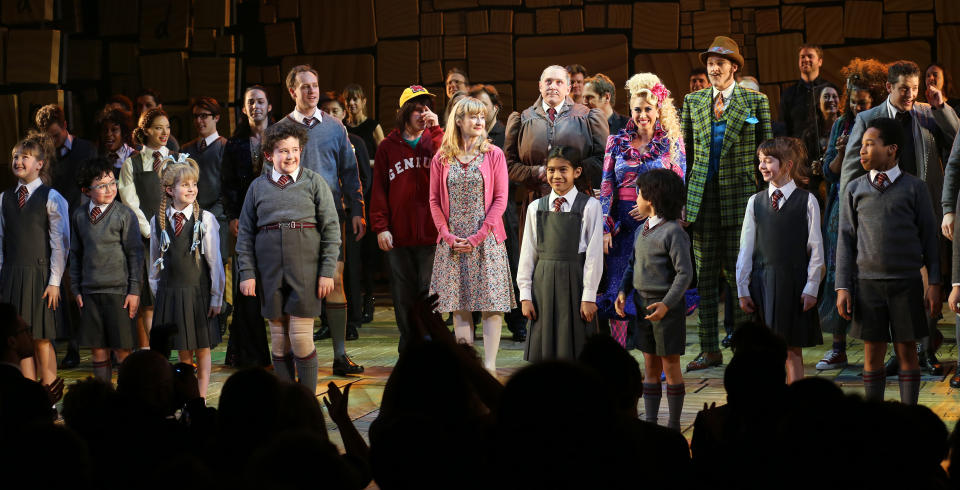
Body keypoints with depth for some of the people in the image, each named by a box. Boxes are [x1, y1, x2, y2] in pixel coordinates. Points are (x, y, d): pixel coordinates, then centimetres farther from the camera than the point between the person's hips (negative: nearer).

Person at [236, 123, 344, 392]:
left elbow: (331, 228, 1)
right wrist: (246, 273, 1)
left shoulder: (314, 182, 3)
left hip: (305, 268, -2)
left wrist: (327, 271, -5)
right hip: (270, 269, 2)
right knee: (278, 341, 6)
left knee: (301, 339, -6)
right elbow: (246, 233, 9)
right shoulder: (258, 186, 8)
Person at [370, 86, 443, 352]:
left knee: (430, 293, -1)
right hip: (399, 235, 1)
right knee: (403, 296, 5)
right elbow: (379, 189, 6)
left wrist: (435, 130, -11)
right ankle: (408, 349, 14)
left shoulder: (434, 140, 8)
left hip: (430, 232, -1)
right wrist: (380, 227, -2)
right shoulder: (388, 147, 8)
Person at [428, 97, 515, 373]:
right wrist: (448, 236, -6)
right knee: (459, 304, 4)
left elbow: (500, 198, -2)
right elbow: (434, 200, 7)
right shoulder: (442, 159, 7)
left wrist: (478, 237, -10)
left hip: (486, 241, -2)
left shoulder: (493, 155, 2)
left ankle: (489, 365, -3)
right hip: (452, 242, 2)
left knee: (492, 302, -5)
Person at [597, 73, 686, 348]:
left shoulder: (672, 143, 4)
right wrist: (605, 229, -4)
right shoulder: (617, 142, 8)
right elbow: (606, 188, 5)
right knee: (618, 290, -1)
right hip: (623, 224, 2)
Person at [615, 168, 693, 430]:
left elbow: (685, 273, -16)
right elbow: (632, 265, 18)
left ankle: (674, 425, 10)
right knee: (650, 366, 10)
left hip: (667, 306, -7)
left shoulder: (673, 232, -14)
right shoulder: (643, 230, 10)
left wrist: (667, 304, -24)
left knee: (670, 366, 2)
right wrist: (623, 292, 2)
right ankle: (650, 422, 15)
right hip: (643, 304, 7)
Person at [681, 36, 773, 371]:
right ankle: (709, 350, 9)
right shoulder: (693, 101, 11)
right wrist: (680, 197, 7)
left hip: (739, 194, -3)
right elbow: (684, 151, 13)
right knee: (705, 275, 4)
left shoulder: (755, 102, 2)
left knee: (737, 271, -4)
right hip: (703, 195, 3)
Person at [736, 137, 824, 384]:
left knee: (792, 349, 3)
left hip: (794, 284, -2)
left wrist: (811, 287, -6)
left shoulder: (807, 201, -1)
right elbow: (746, 249, 8)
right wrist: (743, 289, 4)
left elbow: (816, 249, -1)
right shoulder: (755, 202, 6)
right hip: (762, 282, 2)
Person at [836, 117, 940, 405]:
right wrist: (842, 287, 1)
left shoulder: (914, 188, 3)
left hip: (906, 284, -1)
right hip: (868, 282, 1)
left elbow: (929, 237, 4)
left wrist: (934, 284, -2)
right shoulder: (854, 190, 8)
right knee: (873, 353, 4)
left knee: (907, 351, 3)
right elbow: (846, 240, 8)